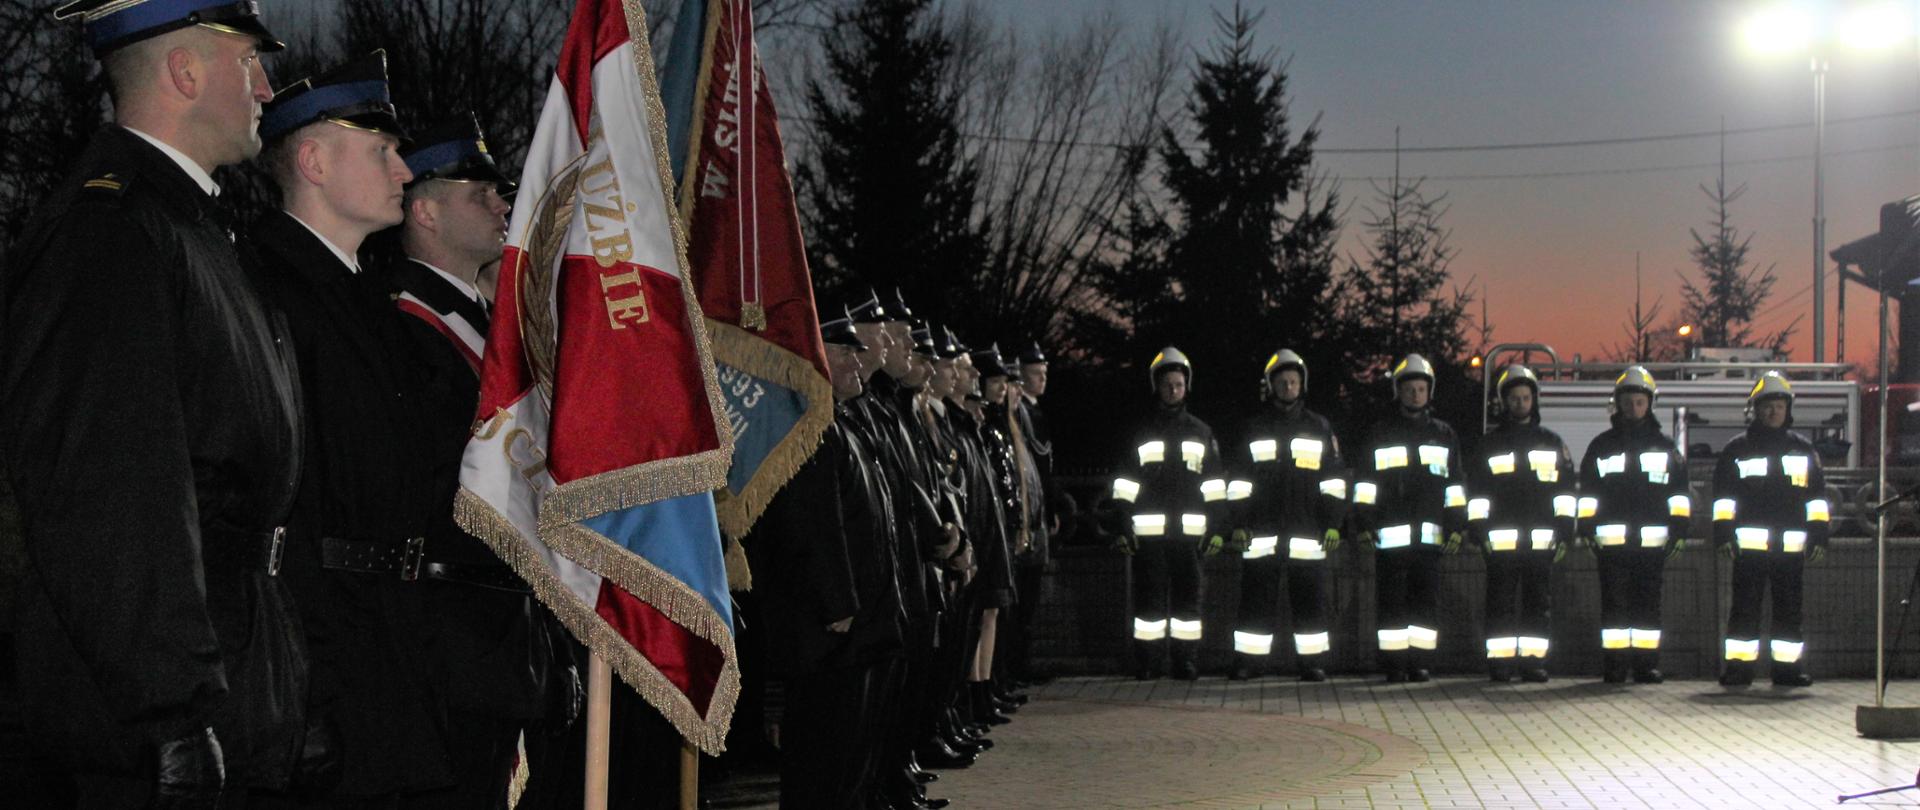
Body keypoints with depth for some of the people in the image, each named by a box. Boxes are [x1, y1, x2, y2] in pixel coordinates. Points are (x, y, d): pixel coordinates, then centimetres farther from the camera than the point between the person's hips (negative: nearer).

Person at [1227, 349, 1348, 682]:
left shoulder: (1320, 428, 11)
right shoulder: (1255, 429, 12)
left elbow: (1334, 480, 9)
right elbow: (1239, 481, 11)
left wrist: (1333, 524, 0)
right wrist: (1239, 524, 3)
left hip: (1307, 530, 0)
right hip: (1262, 530, 0)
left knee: (1309, 598, -1)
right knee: (1257, 597, -1)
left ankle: (1312, 662, 3)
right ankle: (1248, 660, 3)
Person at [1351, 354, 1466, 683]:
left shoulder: (1443, 435, 15)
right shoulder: (1381, 435, 11)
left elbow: (1455, 485, 14)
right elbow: (1365, 482, 8)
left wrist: (1456, 525, 6)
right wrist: (1364, 521, -2)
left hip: (1429, 533, 1)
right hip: (1389, 532, -1)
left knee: (1426, 600, 0)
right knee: (1392, 600, -2)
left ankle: (1420, 663, 5)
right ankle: (1394, 664, 0)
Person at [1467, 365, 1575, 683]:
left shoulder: (1551, 442, 16)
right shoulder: (1490, 443, 12)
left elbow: (1565, 489, 13)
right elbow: (1476, 489, 7)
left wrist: (1565, 530, 4)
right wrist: (1479, 529, -3)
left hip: (1541, 538, 2)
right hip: (1501, 538, -1)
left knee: (1539, 602, 1)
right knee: (1501, 603, -3)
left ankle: (1534, 661, 5)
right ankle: (1499, 662, -1)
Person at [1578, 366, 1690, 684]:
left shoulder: (1665, 447, 13)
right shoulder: (1602, 446, 13)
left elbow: (1679, 491, 12)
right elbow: (1588, 492, 12)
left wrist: (1678, 529, 4)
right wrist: (1587, 530, 2)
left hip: (1653, 540, 1)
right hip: (1611, 541, 0)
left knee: (1648, 605, 2)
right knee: (1614, 605, -1)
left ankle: (1647, 664, 5)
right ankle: (1614, 666, 1)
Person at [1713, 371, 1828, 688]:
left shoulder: (1803, 449, 15)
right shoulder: (1737, 449, 8)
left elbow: (1816, 496, 16)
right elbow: (1723, 494, 6)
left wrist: (1818, 534, 8)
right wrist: (1723, 532, -4)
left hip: (1791, 544, 3)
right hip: (1749, 542, -2)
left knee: (1789, 607, 5)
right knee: (1745, 606, -4)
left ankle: (1787, 667, 11)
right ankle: (1738, 666, -1)